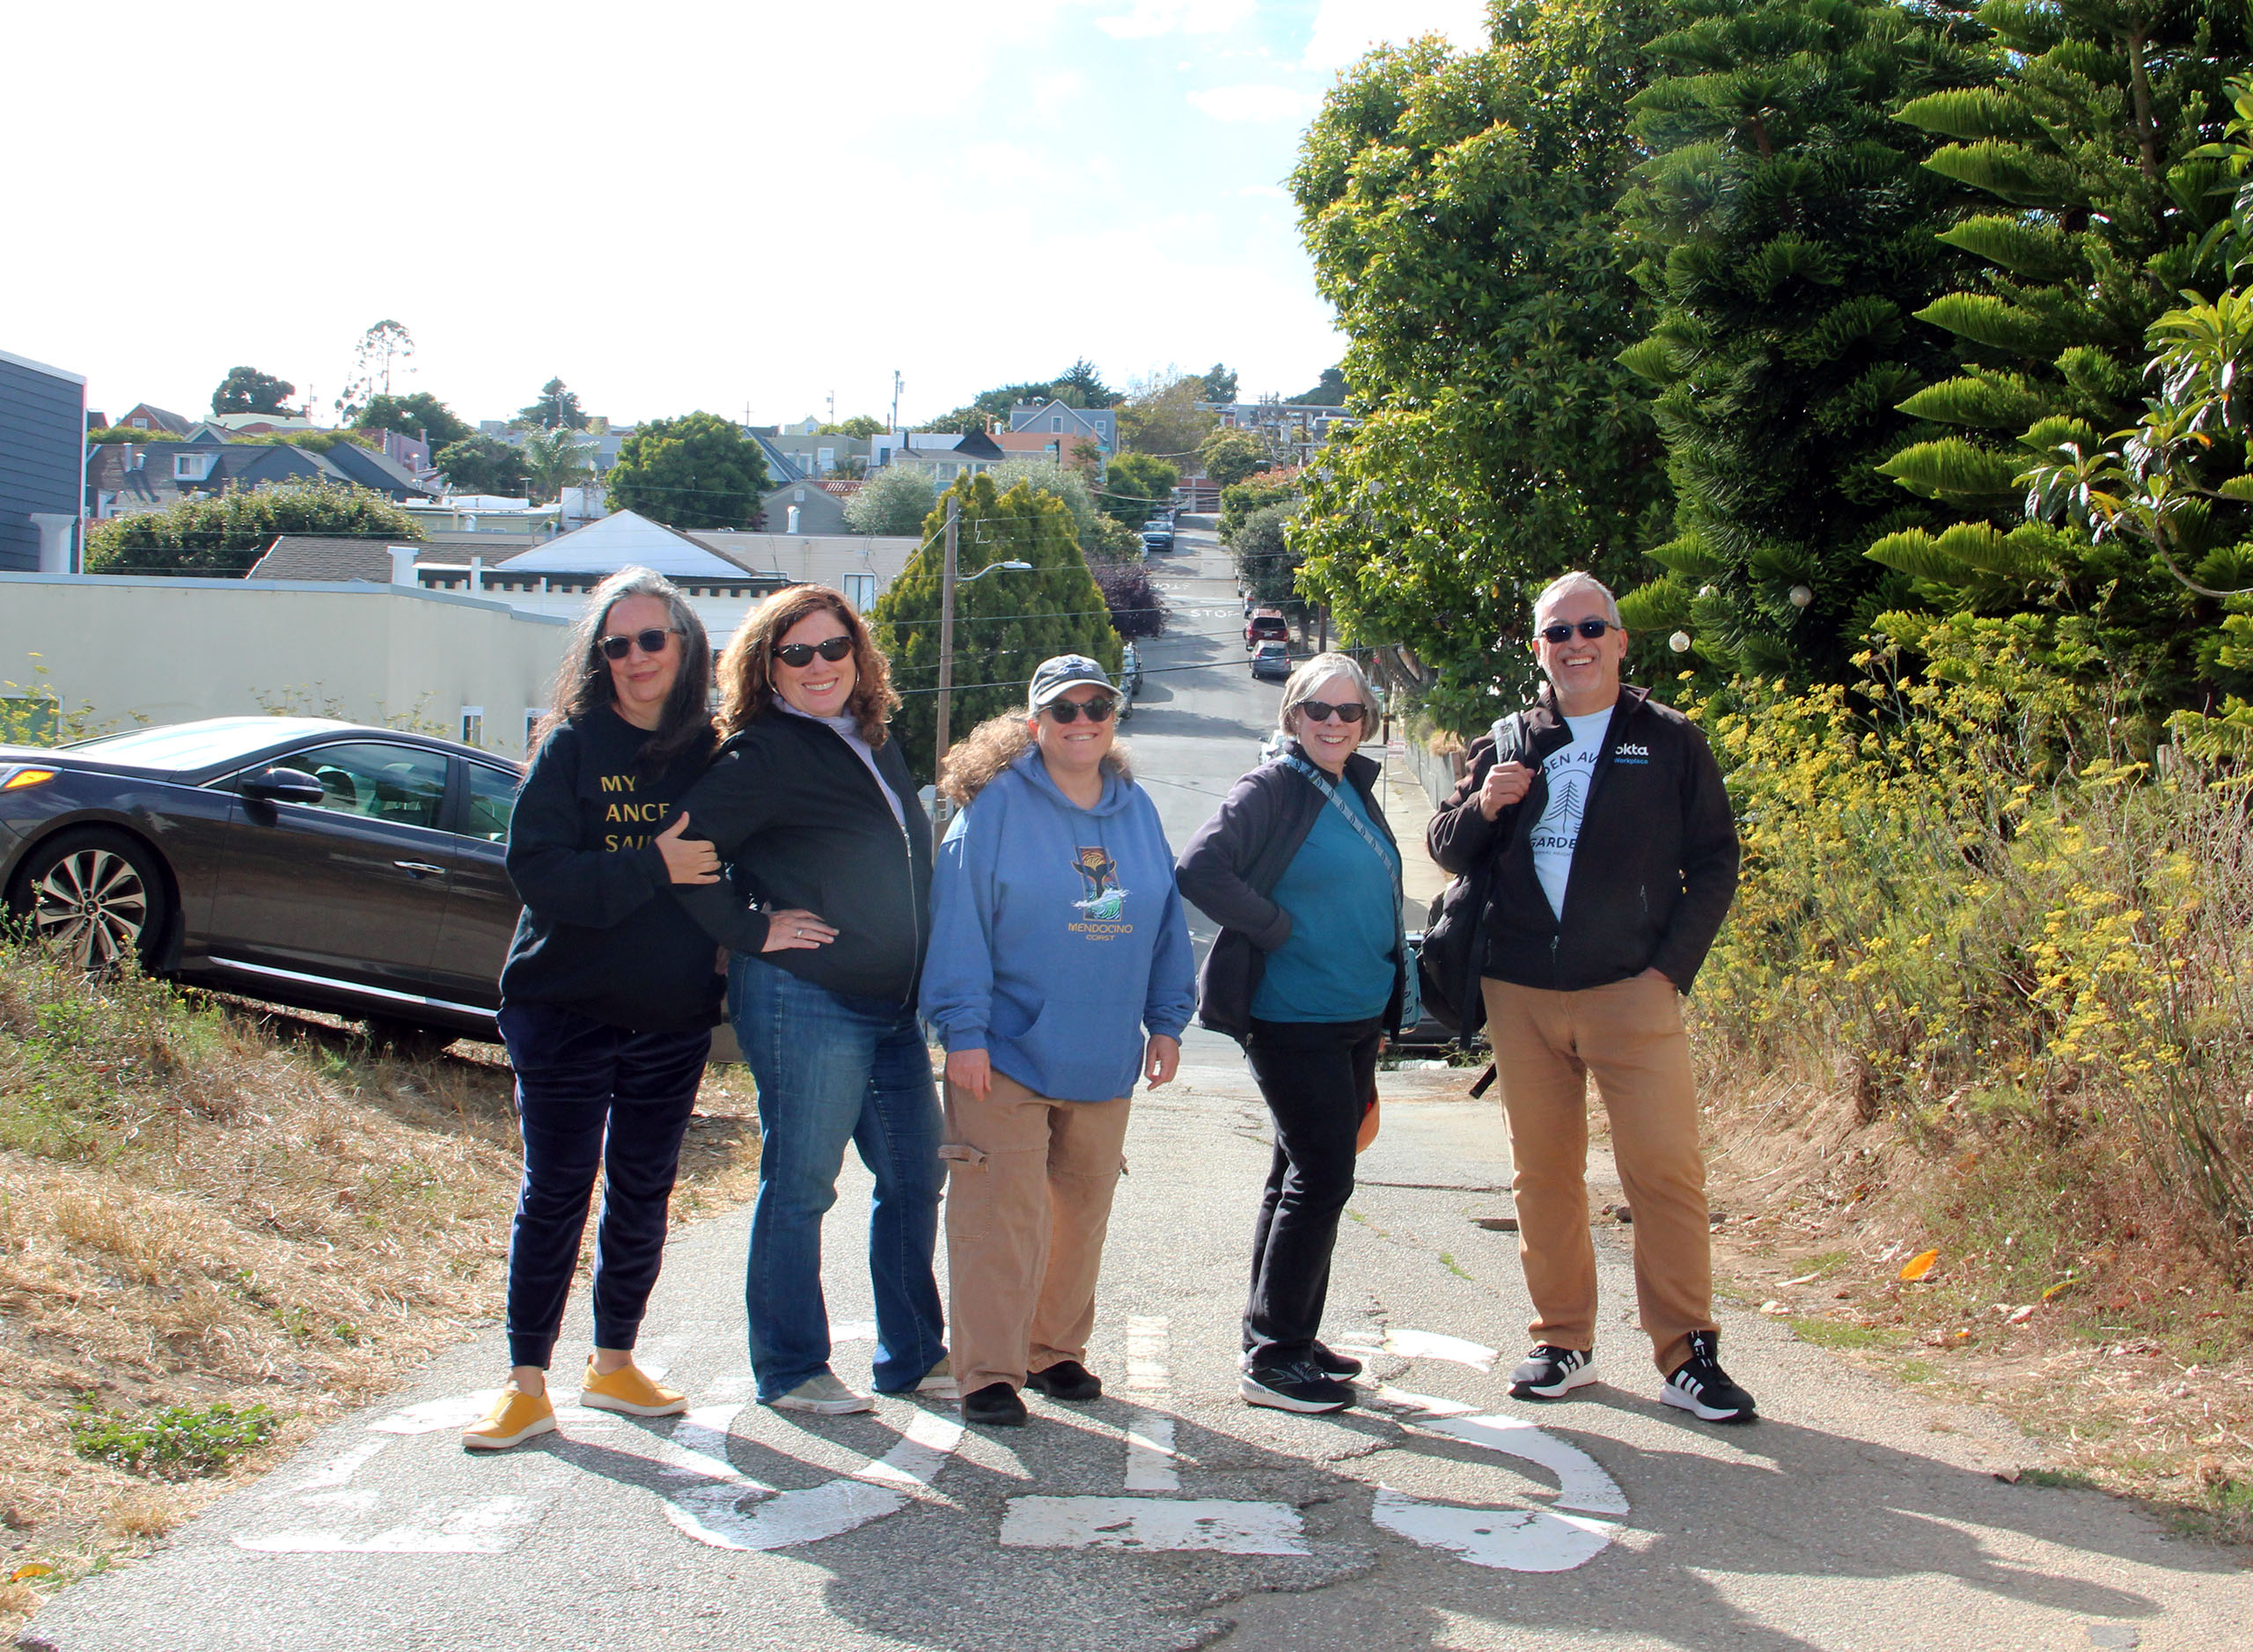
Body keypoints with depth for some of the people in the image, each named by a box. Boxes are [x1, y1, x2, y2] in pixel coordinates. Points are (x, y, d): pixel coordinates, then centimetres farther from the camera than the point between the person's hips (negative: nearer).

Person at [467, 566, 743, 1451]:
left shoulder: (711, 754, 4)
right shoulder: (570, 746, -5)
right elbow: (536, 869, -15)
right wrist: (652, 867, -20)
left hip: (674, 1015, 3)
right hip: (567, 1006, -3)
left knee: (643, 1193, 12)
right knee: (555, 1192, 1)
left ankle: (613, 1363, 26)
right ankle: (526, 1384, 10)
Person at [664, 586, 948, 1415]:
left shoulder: (877, 745, 13)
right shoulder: (764, 755, -11)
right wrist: (752, 931, -13)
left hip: (893, 1004, 8)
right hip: (804, 1002, -8)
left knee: (913, 1180, 13)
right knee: (800, 1188, 2)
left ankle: (912, 1356, 25)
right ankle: (790, 1371, 15)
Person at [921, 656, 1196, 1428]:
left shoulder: (1137, 810, 10)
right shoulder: (997, 805, -5)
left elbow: (1167, 921, 15)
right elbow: (958, 920, -9)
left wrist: (1166, 1022, 12)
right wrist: (963, 1030, -14)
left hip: (1103, 1060, 5)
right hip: (1008, 1054, -5)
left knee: (1082, 1211, 13)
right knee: (1002, 1215, -5)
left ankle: (1056, 1350, 29)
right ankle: (988, 1372, 5)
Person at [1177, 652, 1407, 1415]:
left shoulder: (1356, 791, 13)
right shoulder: (1272, 789, -11)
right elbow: (1200, 869, -24)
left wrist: (1388, 999, 15)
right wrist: (1278, 930, -18)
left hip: (1357, 1020, 8)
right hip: (1291, 1018, -8)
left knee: (1302, 1177, 14)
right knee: (1321, 1177, -8)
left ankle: (1284, 1337, 25)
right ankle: (1272, 1357, 1)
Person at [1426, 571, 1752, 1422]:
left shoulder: (1670, 741, 5)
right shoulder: (1507, 743, 11)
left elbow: (1714, 865, 5)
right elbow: (1446, 850, 14)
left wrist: (1671, 966, -6)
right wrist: (1482, 806, -9)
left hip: (1632, 992, -3)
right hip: (1521, 994, 3)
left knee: (1667, 1169, -8)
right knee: (1543, 1174, 9)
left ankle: (1687, 1353, 2)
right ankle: (1563, 1342, 21)